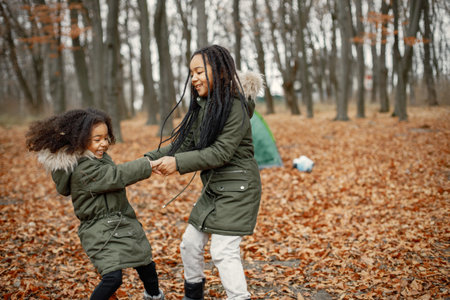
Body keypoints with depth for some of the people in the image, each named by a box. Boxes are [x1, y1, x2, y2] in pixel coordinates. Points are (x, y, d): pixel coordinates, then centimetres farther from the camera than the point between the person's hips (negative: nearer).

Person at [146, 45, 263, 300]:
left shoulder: (235, 107, -18)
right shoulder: (203, 108, 8)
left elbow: (221, 152, -24)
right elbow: (184, 142, 8)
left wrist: (178, 163, -27)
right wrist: (152, 159, -4)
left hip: (237, 188, -9)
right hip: (214, 188, 9)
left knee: (224, 251, -10)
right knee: (191, 244, 15)